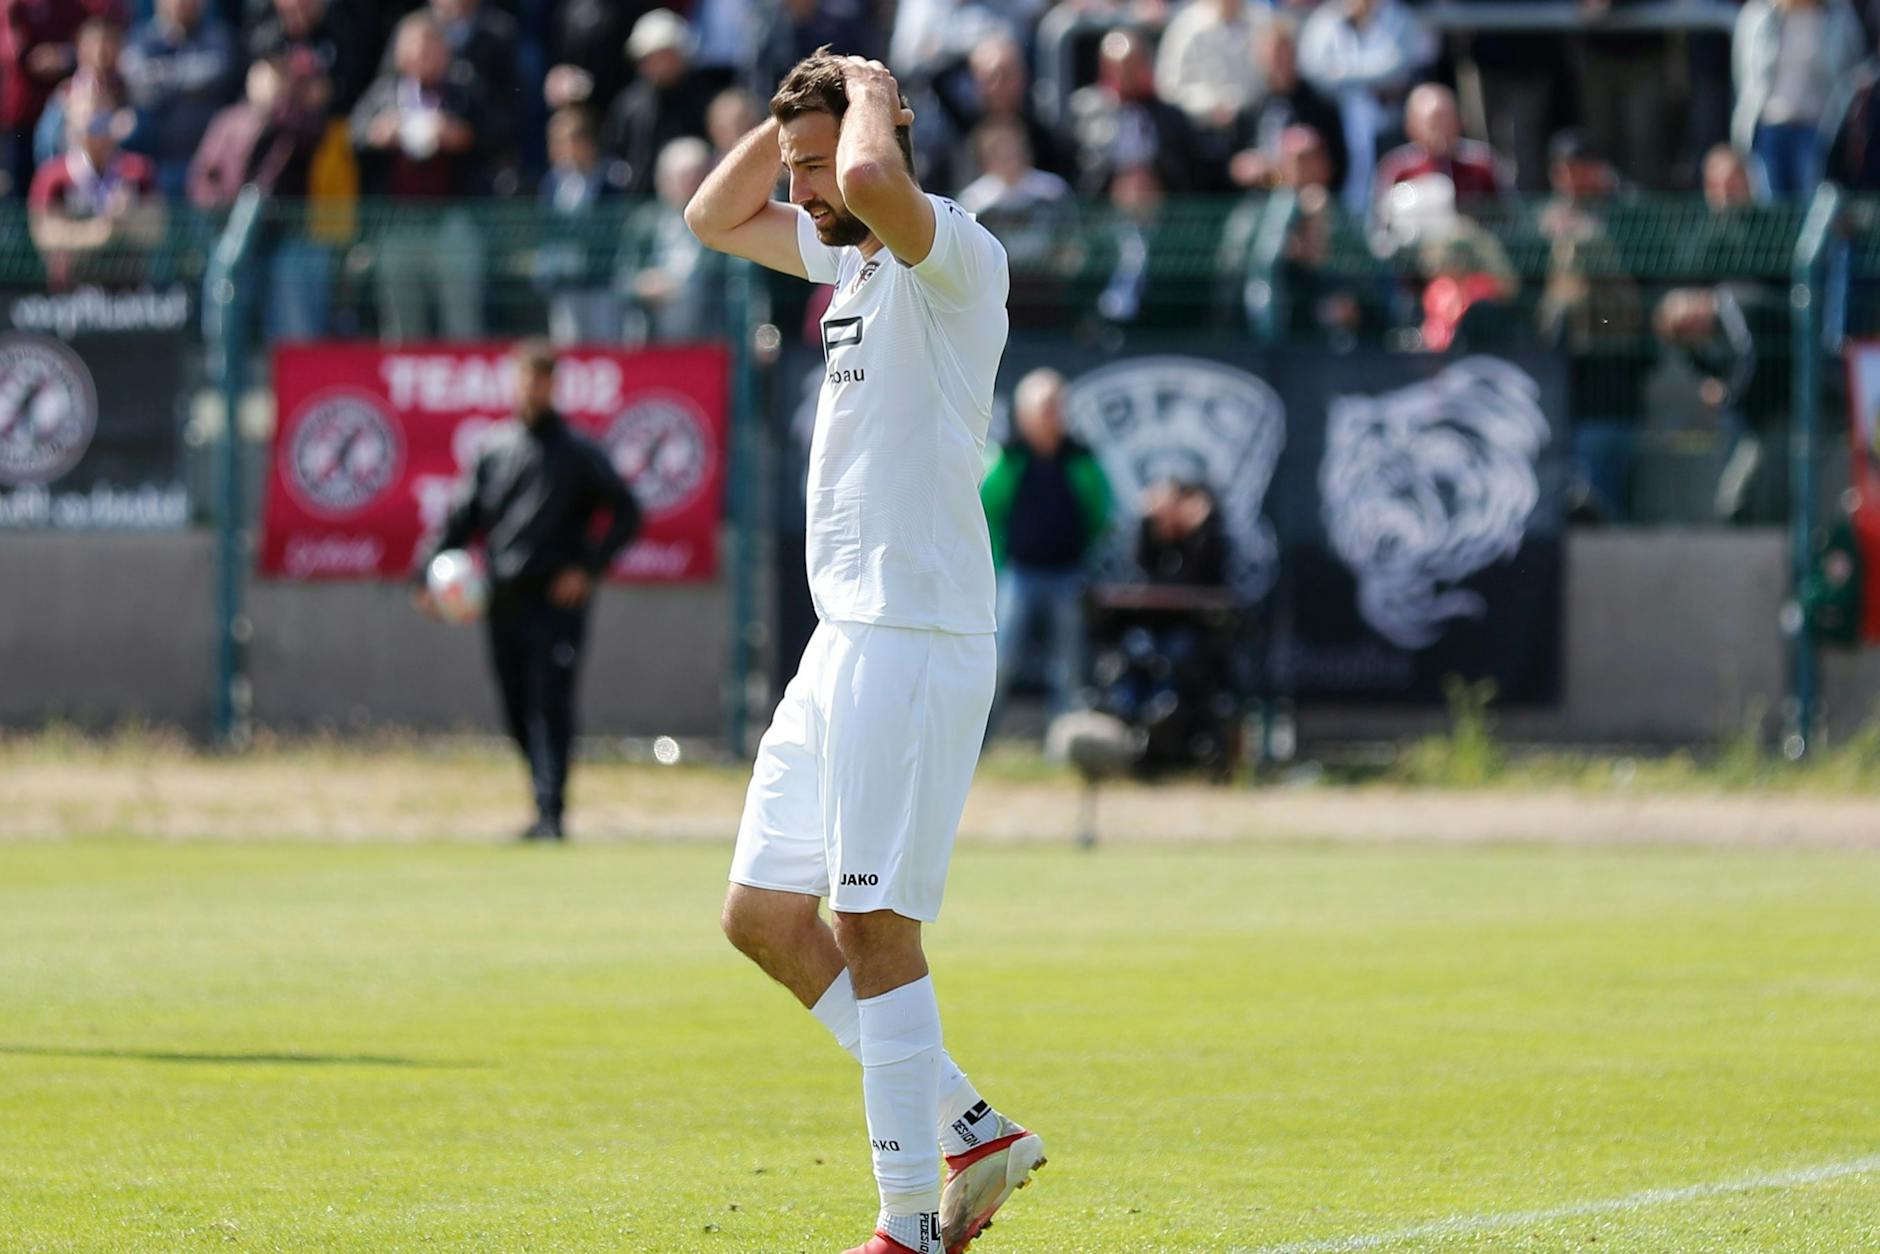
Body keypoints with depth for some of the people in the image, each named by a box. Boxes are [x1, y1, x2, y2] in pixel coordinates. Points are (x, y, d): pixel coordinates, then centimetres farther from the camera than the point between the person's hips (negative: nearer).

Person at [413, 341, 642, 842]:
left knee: (550, 704, -13)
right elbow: (460, 519, 15)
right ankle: (546, 807, 18)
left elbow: (626, 512, 1)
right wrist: (427, 574, 2)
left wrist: (588, 569, -9)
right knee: (519, 713, 7)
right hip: (504, 603, 5)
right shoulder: (494, 451, 14)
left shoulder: (577, 452, 2)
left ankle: (550, 811, -16)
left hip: (556, 599, -5)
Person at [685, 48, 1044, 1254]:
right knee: (766, 916, 11)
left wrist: (867, 93, -14)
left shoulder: (957, 254, -13)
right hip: (845, 641, 10)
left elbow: (874, 181, -35)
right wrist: (797, 109, 15)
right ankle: (971, 1130, 14)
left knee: (874, 929, -10)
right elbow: (717, 218, 31)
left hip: (916, 641, -10)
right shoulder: (852, 254, 16)